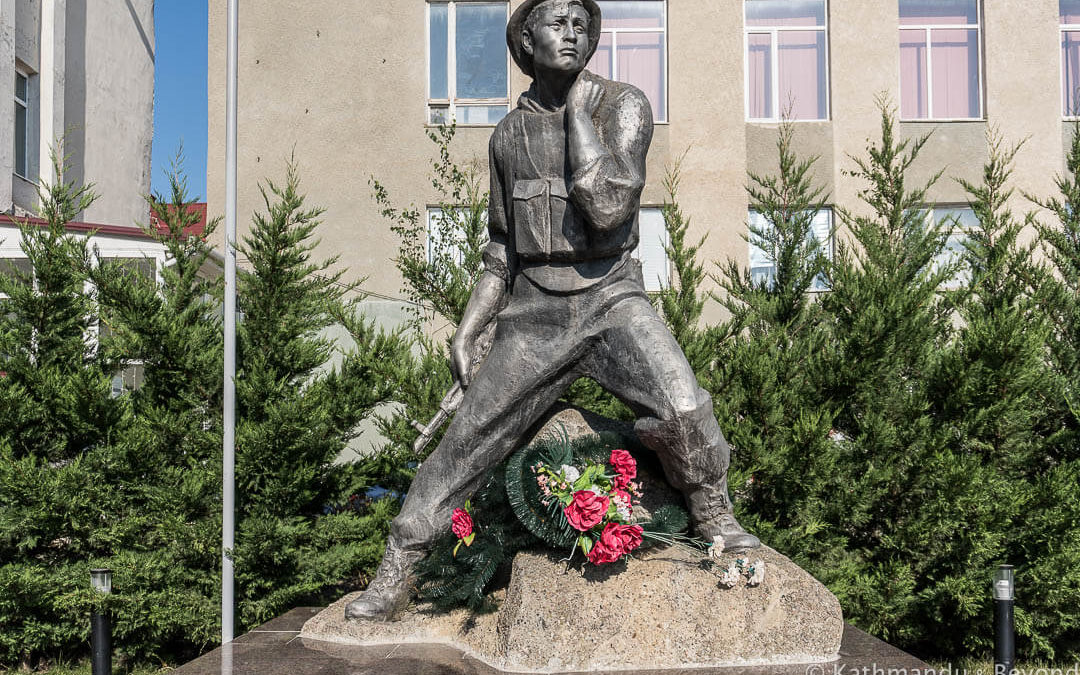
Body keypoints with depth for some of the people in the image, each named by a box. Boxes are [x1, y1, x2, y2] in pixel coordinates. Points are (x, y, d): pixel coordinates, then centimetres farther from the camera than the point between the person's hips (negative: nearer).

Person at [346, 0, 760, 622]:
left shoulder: (623, 105, -2)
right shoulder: (510, 134, 10)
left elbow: (607, 207, -19)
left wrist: (578, 109, -11)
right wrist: (467, 331, 10)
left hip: (611, 298, -3)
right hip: (534, 312, 3)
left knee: (682, 407, -28)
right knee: (467, 440, 2)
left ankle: (715, 519, 1)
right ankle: (394, 577, 17)